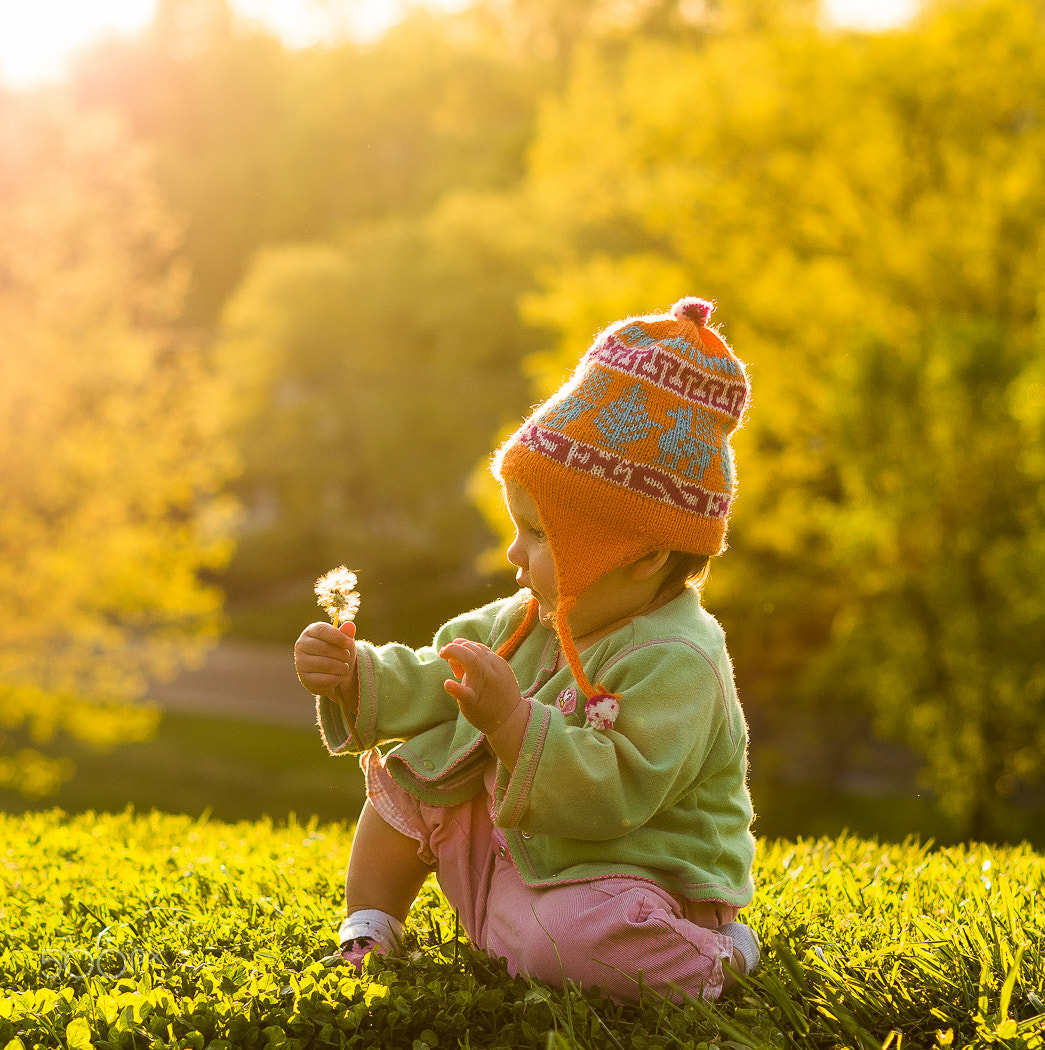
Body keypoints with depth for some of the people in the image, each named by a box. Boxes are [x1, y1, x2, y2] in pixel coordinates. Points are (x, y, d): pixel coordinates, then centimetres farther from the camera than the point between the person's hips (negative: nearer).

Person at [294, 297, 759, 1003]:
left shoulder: (675, 661, -26)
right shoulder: (529, 621, 3)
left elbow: (616, 792, -35)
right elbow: (431, 682, 11)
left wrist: (511, 720, -43)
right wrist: (355, 675, -8)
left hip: (633, 886, -8)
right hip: (515, 858, 9)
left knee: (583, 936, -39)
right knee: (405, 777, 9)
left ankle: (711, 964, -9)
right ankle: (368, 933, 20)